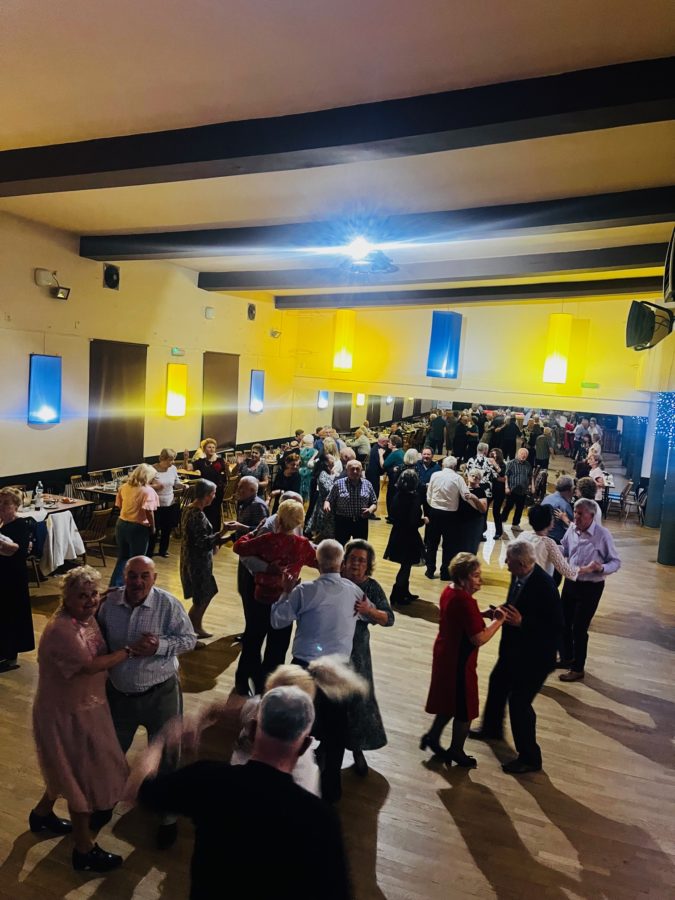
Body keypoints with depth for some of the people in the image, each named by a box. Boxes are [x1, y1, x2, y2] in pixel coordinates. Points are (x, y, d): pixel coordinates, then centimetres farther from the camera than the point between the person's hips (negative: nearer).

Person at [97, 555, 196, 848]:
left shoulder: (168, 604, -20)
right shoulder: (110, 602, -10)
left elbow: (189, 639, -14)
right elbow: (99, 639, 6)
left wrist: (160, 646, -29)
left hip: (159, 693, -3)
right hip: (118, 692, 4)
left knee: (164, 757, 12)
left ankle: (168, 816, 36)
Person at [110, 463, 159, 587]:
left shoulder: (124, 487, 5)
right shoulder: (148, 491, -15)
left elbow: (119, 505, 12)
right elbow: (149, 512, -20)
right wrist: (152, 527, -7)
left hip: (121, 524, 6)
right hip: (138, 528, -6)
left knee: (122, 558, 21)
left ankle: (115, 586, 23)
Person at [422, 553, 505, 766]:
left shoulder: (450, 591, 0)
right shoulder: (465, 601, -29)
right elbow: (479, 638, -28)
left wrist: (483, 615, 3)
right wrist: (498, 620, -18)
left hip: (445, 653, 9)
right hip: (459, 660, -9)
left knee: (451, 699, 26)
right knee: (465, 708, 12)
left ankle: (433, 736, 34)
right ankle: (456, 751, 30)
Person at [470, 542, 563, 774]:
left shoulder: (544, 586, -30)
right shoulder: (519, 577, -5)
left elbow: (556, 624, -26)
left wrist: (522, 622, -31)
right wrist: (503, 612, -7)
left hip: (534, 656, -9)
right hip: (513, 649, 9)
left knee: (519, 702, -1)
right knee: (497, 685, 26)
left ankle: (530, 758, 21)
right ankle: (491, 729, 52)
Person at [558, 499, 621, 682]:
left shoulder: (602, 535, -21)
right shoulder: (572, 529, -6)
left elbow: (616, 562, -13)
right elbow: (564, 550, 10)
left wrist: (601, 568, -32)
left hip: (590, 587, -5)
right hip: (570, 582, 6)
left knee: (579, 628, 4)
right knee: (564, 622, 18)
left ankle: (577, 669, 24)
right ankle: (567, 657, 43)